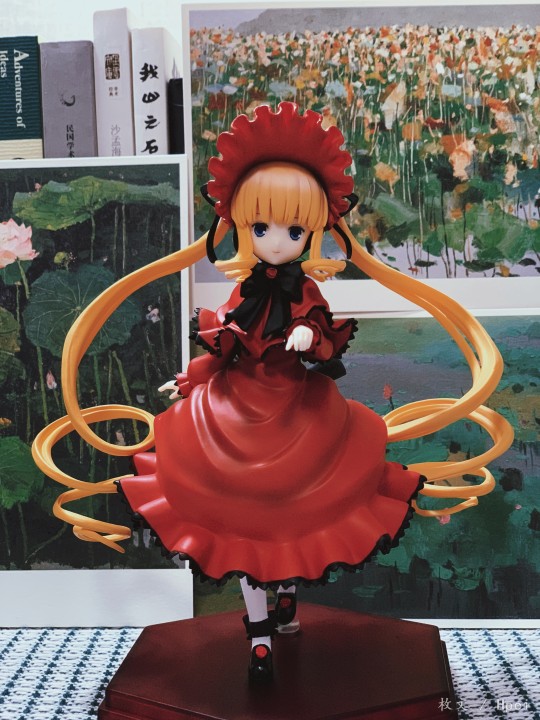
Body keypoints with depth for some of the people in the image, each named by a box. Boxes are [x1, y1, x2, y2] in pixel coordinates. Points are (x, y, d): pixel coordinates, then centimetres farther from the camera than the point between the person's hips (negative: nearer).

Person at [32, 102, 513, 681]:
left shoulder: (307, 290, -2)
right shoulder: (246, 288, 0)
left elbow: (328, 346, -7)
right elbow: (222, 345, 8)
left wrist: (312, 337, -27)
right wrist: (187, 379, 10)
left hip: (300, 409, 0)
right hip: (237, 404, 1)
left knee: (294, 510, 8)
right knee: (243, 516, 0)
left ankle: (287, 597, 35)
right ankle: (259, 631, 10)